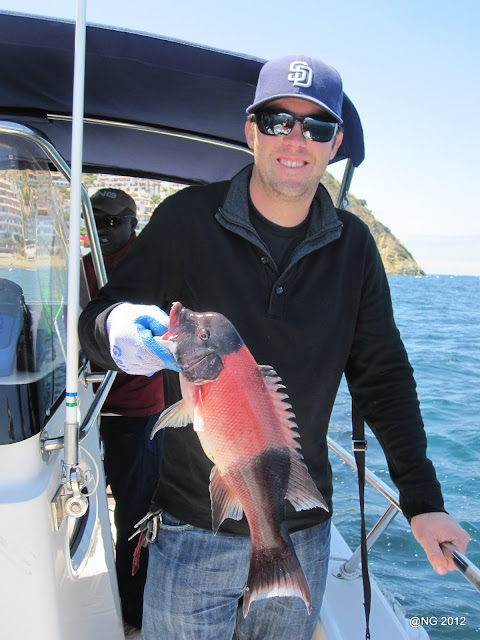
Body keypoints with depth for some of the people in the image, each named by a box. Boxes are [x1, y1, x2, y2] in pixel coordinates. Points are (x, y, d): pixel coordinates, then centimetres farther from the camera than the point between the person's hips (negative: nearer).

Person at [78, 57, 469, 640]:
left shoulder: (353, 246, 0)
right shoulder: (187, 219, -9)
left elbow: (381, 374, 5)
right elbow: (99, 317, -7)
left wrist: (422, 501, 1)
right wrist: (121, 332, -33)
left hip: (304, 535, 3)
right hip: (194, 530, -2)